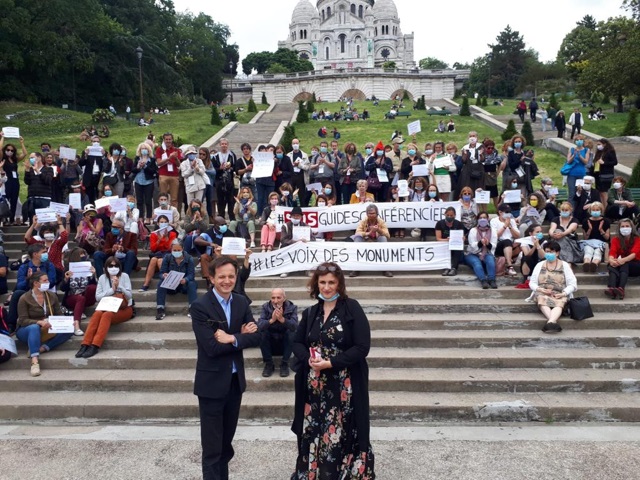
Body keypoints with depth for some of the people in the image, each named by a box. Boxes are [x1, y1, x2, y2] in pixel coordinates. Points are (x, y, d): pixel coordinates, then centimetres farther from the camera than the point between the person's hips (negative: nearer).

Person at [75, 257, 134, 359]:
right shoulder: (102, 278, 8)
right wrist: (112, 290, -12)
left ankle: (95, 346, -42)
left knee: (107, 315, -33)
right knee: (97, 313, -30)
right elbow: (97, 297, 0)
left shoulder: (124, 276, 1)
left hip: (124, 309, -3)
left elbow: (129, 295, -4)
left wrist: (119, 286, -19)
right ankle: (85, 345, -39)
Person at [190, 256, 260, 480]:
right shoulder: (200, 306, -16)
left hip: (235, 379, 6)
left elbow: (255, 337, -2)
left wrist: (232, 339, -18)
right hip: (211, 382, -6)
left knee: (226, 440, 20)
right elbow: (211, 347, -23)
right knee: (212, 444, 3)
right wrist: (241, 336, -15)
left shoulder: (241, 302, 3)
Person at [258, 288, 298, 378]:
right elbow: (259, 326, -25)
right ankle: (269, 364, -11)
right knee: (261, 334, -28)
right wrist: (272, 320, -42)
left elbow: (295, 326, -29)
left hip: (285, 341, -1)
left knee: (291, 333, -30)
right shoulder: (265, 307, -10)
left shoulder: (292, 307, -12)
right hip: (270, 342, 1)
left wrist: (282, 319, -45)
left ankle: (285, 364, -14)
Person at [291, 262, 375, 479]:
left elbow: (362, 347, -12)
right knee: (314, 433, 9)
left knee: (341, 434, 0)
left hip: (344, 386, -4)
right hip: (314, 386, 4)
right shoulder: (310, 313, 8)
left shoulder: (352, 308, -7)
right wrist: (308, 359, -10)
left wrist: (331, 363, -19)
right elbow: (297, 343, 12)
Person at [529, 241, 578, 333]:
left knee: (559, 302, -37)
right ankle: (554, 321, -58)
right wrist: (541, 289, -9)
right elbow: (532, 283, 12)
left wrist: (563, 293, -12)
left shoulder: (564, 265, 13)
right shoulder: (540, 265, 16)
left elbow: (573, 284, 7)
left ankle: (550, 322, -64)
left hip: (559, 295, -1)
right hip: (542, 294, 1)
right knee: (543, 300, -36)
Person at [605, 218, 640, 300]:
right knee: (612, 266, -32)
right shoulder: (616, 239, 2)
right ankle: (611, 288, -59)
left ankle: (621, 289, -60)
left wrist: (624, 260, -42)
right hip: (620, 264, 2)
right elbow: (612, 252, -16)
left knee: (624, 265, -35)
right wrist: (611, 260, -40)